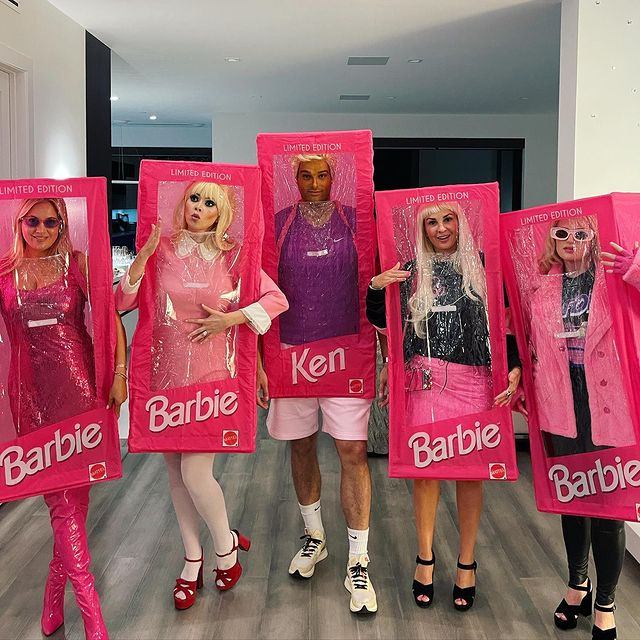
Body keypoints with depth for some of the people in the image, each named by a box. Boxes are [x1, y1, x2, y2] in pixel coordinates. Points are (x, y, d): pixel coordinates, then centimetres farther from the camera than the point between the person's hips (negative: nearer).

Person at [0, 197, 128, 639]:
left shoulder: (78, 264, 1)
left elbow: (111, 317, -1)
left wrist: (120, 373, -7)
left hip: (78, 386, -1)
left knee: (73, 489, 5)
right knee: (61, 496, 2)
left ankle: (57, 584, 28)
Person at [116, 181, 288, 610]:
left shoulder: (232, 256, -1)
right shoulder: (163, 248, 2)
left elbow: (278, 300, -3)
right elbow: (122, 303, -2)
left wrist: (230, 319, -11)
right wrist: (143, 256, -12)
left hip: (211, 373, -3)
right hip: (166, 373, 3)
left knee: (195, 472, -8)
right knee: (175, 470, 11)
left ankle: (226, 545, 21)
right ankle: (193, 560, 29)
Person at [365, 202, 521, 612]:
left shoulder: (483, 267, 4)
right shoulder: (411, 271, 8)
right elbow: (382, 321, 13)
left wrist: (514, 370, -6)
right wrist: (375, 288, -5)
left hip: (475, 381, -1)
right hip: (426, 379, 1)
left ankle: (467, 562, 22)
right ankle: (426, 558, 23)